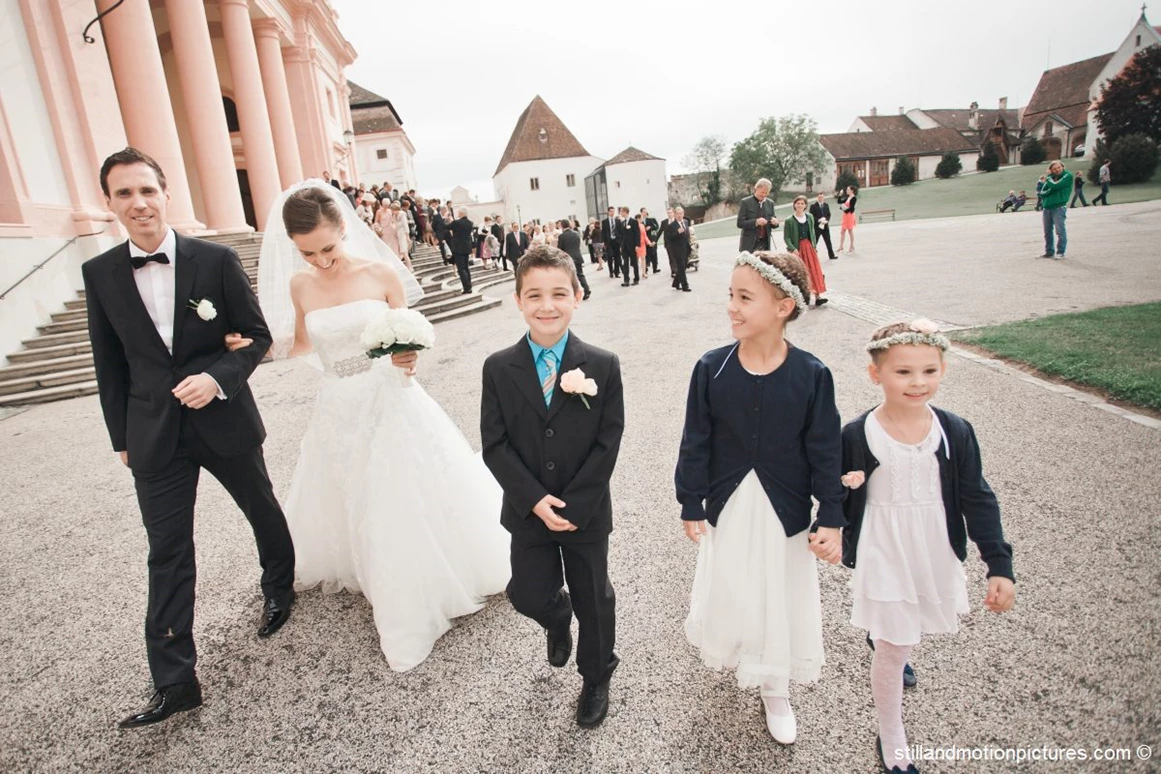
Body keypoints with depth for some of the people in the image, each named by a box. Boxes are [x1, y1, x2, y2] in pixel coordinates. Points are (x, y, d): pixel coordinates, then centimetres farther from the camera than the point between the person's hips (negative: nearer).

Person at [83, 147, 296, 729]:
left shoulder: (217, 259, -9)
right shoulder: (99, 273, -1)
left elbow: (257, 335, -4)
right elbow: (110, 363, 6)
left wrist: (218, 377, -21)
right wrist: (122, 436, 9)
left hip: (224, 419, -1)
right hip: (154, 434, 2)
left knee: (262, 510, 19)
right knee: (168, 554, 5)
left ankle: (278, 589, 48)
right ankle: (175, 682, 17)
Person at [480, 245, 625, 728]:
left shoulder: (602, 366, -12)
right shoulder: (498, 368, -8)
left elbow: (608, 444, -12)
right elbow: (494, 445, -8)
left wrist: (572, 506, -17)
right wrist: (535, 500, -17)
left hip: (586, 512, -1)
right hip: (527, 511, 1)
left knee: (593, 600, 15)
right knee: (528, 596, 11)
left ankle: (596, 678, 45)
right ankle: (557, 621, 49)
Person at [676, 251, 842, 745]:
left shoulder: (811, 374, -14)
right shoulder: (712, 368, -12)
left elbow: (825, 451, -7)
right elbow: (696, 442, -5)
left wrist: (831, 518, -6)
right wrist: (691, 505, -1)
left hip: (785, 510, 0)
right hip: (728, 506, 1)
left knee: (782, 598, 15)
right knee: (727, 596, 14)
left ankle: (774, 690, 41)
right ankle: (736, 652, 50)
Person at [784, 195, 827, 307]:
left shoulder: (810, 217, 4)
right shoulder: (789, 220, -9)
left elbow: (812, 233, 11)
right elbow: (786, 237, -11)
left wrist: (814, 246, 4)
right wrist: (793, 249, -20)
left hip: (809, 247, 4)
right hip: (796, 249, -4)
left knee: (814, 270, -1)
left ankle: (817, 296, -1)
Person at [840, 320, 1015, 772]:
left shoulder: (955, 432, -9)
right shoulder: (857, 435, -16)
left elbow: (977, 501, -2)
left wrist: (999, 565, -4)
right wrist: (844, 489, -28)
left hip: (936, 555, 4)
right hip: (883, 557, -3)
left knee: (904, 634, 25)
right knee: (895, 651, 6)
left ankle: (881, 636, 62)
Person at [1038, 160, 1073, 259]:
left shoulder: (1067, 176, -1)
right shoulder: (1051, 178, 15)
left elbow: (1055, 186, -15)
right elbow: (1042, 192, 8)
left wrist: (1049, 178, 1)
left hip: (1059, 207, -6)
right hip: (1047, 207, 6)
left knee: (1060, 230, -9)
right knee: (1047, 232, 10)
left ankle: (1060, 252, -6)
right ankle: (1049, 252, 19)